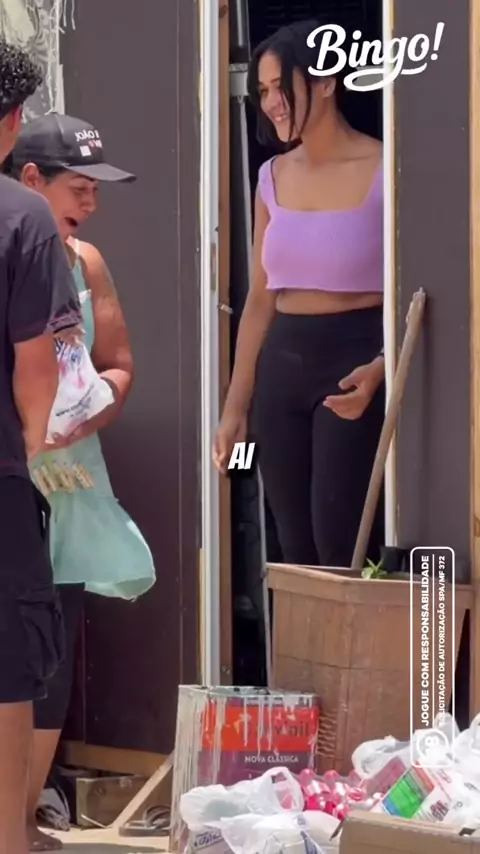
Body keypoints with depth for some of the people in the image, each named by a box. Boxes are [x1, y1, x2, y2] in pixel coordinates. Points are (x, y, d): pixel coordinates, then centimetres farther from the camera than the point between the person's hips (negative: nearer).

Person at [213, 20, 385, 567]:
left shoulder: (383, 172, -8)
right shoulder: (274, 177, 10)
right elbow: (260, 299, 15)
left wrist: (378, 371, -25)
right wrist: (236, 405, 11)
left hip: (353, 361, -6)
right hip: (282, 367, 6)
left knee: (341, 550, -12)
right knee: (297, 553, 6)